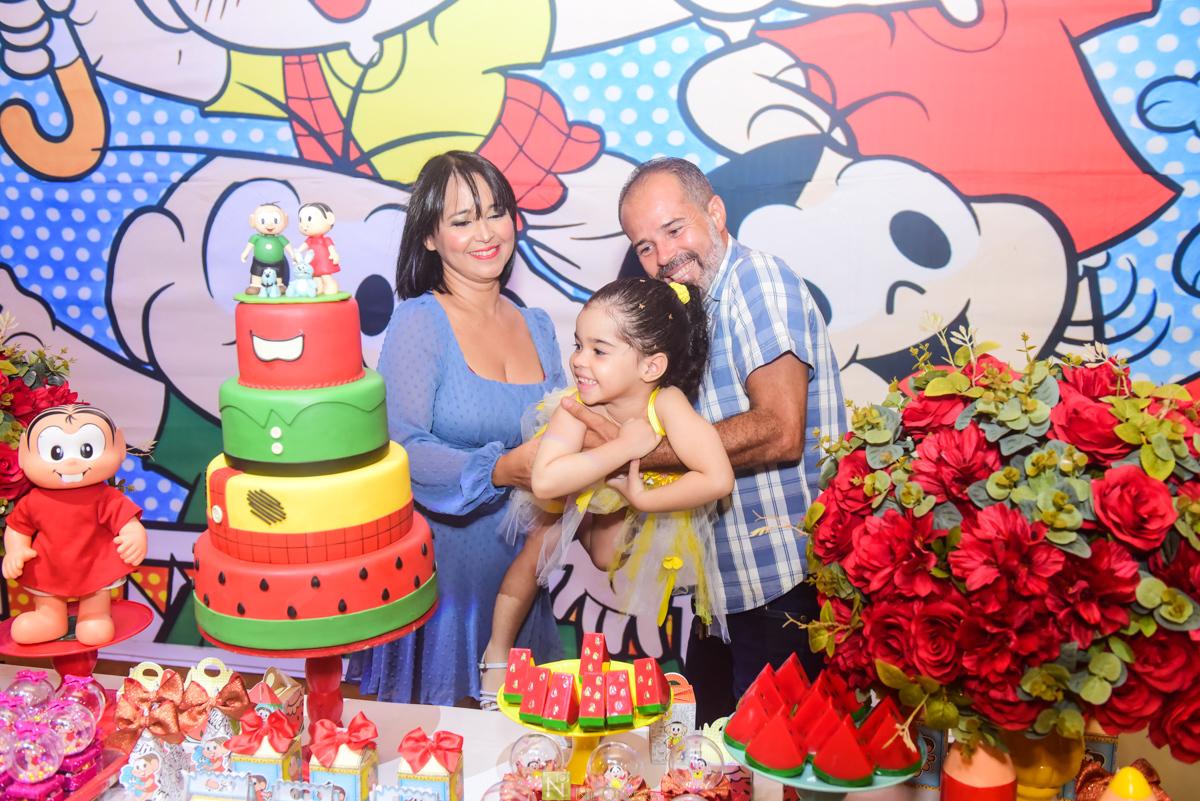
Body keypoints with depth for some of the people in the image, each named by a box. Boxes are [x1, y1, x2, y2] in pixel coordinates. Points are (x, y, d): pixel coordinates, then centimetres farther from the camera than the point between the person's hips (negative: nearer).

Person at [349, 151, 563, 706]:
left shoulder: (537, 327, 9)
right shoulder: (418, 321, -9)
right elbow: (401, 448, -17)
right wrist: (500, 470, -30)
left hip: (518, 578, 5)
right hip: (437, 575, -5)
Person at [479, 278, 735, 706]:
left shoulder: (666, 403, -38)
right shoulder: (575, 408, -36)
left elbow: (719, 479, -47)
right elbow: (544, 482, -52)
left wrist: (642, 498, -40)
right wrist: (624, 447, -50)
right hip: (578, 503, 0)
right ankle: (498, 648, 14)